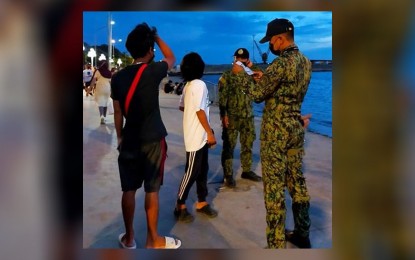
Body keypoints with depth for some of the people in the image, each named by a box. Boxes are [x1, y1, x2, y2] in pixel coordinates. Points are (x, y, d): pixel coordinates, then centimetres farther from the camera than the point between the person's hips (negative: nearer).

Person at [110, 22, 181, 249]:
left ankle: (129, 238, 24)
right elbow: (171, 58, 10)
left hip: (129, 140, 5)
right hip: (152, 139, -4)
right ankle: (153, 240, 17)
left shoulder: (118, 77, 3)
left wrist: (119, 138, 17)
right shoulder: (152, 71, -11)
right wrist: (155, 36, 15)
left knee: (128, 189, 11)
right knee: (152, 190, 5)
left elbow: (117, 112, 8)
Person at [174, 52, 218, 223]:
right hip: (197, 136, -9)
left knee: (202, 170, 14)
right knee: (191, 172, -1)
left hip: (199, 135, 9)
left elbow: (181, 106, 18)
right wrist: (210, 133, -16)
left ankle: (202, 203, 24)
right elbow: (200, 111, -19)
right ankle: (180, 206, 10)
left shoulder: (188, 85, 11)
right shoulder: (199, 85, -16)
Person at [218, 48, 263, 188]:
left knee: (248, 145, 13)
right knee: (229, 146, -1)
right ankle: (228, 175, 7)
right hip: (232, 117, -5)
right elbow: (222, 98, -9)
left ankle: (247, 171, 27)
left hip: (248, 117, 5)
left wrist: (253, 68, -5)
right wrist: (224, 115, -18)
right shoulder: (227, 76, -3)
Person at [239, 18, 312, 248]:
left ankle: (276, 244, 7)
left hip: (276, 130, -8)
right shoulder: (306, 62, 10)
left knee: (274, 186, -2)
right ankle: (302, 234, 28)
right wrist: (263, 78, 17)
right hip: (296, 127, 9)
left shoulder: (281, 63, -18)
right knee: (297, 181, 16)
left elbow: (257, 94, -13)